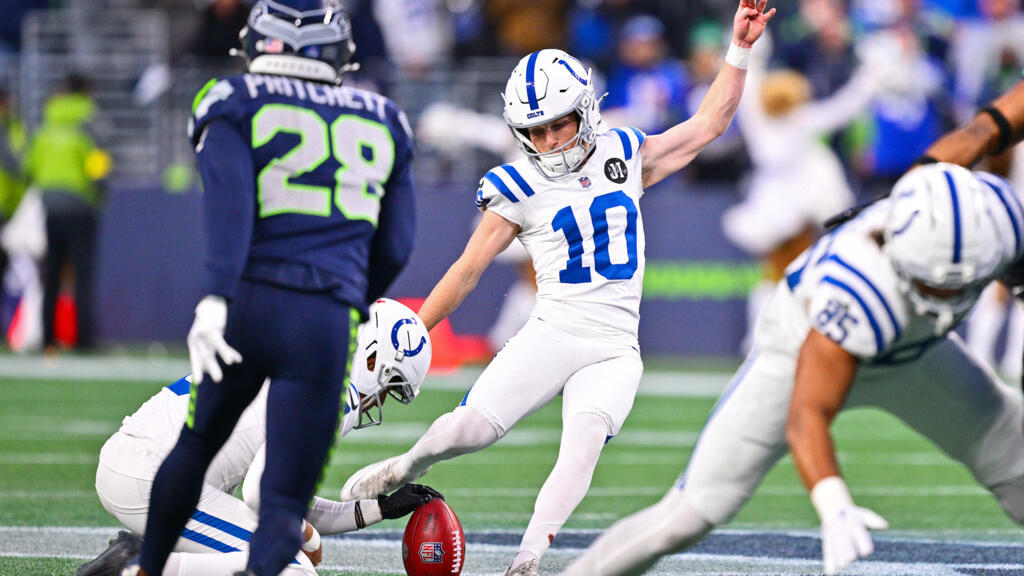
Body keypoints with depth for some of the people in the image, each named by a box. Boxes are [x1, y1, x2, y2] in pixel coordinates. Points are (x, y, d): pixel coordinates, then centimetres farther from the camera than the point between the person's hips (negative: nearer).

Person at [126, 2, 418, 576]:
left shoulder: (236, 104, 7)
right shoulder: (382, 123, 18)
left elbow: (230, 204, -11)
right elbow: (393, 249, 18)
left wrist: (214, 298, -21)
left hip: (248, 304, 0)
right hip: (327, 321, 0)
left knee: (197, 444, 26)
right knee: (285, 500, -1)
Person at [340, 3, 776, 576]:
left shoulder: (625, 155, 9)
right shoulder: (520, 186, 0)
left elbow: (707, 125, 17)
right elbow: (467, 271, 5)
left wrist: (739, 50, 10)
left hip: (615, 351, 2)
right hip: (551, 335, -1)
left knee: (586, 439, -27)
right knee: (471, 429, -19)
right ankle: (408, 467, 15)